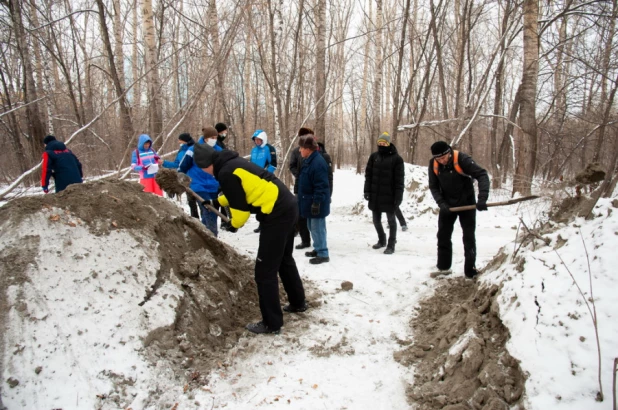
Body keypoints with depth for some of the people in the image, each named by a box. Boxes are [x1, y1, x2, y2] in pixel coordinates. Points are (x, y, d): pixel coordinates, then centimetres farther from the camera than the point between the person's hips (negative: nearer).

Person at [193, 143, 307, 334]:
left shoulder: (226, 174, -15)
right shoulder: (233, 163, 15)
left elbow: (240, 207, -11)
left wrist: (234, 224, 9)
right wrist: (217, 201, 39)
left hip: (276, 214, -10)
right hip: (288, 206, 10)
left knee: (265, 270, 0)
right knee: (285, 259, 26)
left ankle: (271, 323, 9)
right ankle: (298, 302, 41)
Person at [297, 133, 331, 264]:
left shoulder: (318, 162, -21)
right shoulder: (309, 160, 11)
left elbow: (321, 186, -24)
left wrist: (316, 202, -25)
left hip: (316, 202, -10)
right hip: (309, 201, 10)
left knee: (317, 227, -4)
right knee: (312, 226, 18)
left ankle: (323, 254, 5)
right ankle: (318, 249, 30)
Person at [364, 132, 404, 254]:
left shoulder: (396, 159, -8)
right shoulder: (373, 156, 5)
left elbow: (399, 180, -9)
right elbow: (368, 174, 6)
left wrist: (398, 197, -13)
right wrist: (367, 190, -2)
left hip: (389, 195, -4)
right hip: (375, 195, 5)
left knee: (391, 220, 6)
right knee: (376, 219, 14)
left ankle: (391, 245, 17)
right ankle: (382, 240, 35)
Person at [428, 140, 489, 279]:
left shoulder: (462, 159, -25)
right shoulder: (433, 164, -12)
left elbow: (482, 175, -28)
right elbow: (433, 186, -5)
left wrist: (482, 198, -39)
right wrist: (441, 203, -19)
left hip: (466, 203, -4)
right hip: (447, 204, 4)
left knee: (469, 237, 1)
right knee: (443, 235, 8)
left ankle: (470, 270, 11)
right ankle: (443, 267, 22)